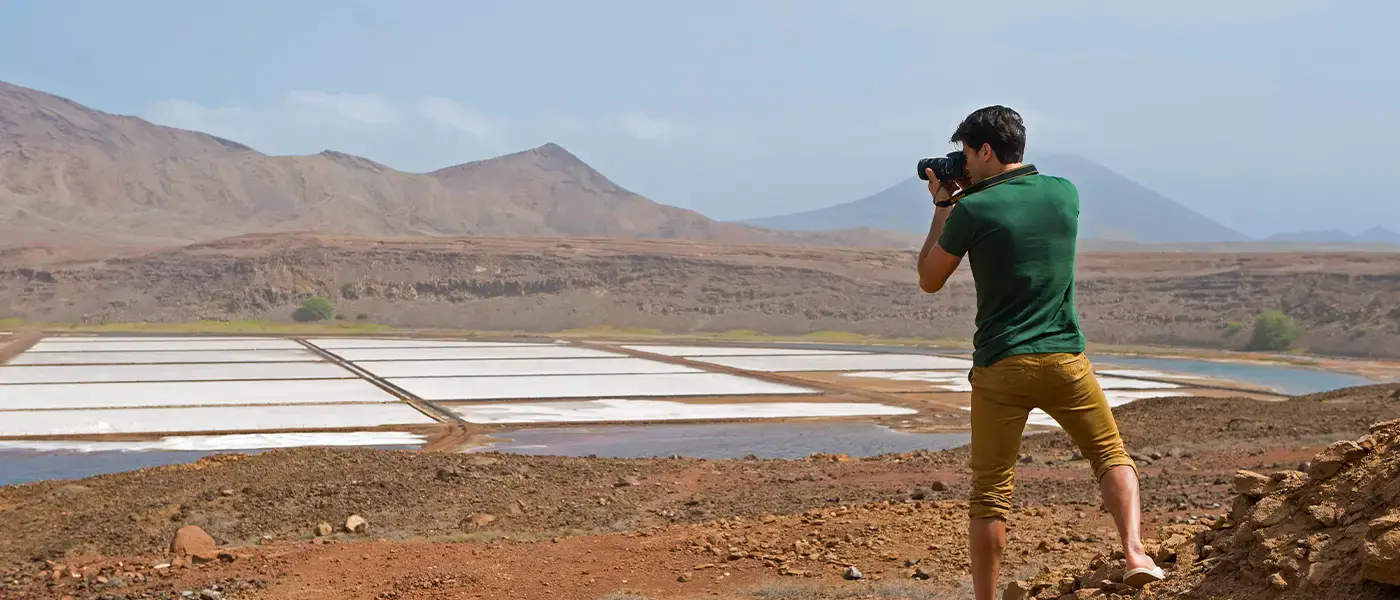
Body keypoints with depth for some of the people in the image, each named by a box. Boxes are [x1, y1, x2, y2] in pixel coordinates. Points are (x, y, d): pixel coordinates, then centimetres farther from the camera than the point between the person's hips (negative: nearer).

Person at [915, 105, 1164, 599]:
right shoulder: (1065, 193, 5)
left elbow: (929, 281, 4)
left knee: (989, 494, 7)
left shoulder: (972, 211, -9)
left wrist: (942, 207, 12)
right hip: (1064, 359, 3)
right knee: (1112, 456, 17)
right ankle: (1135, 553, -4)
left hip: (1000, 366, -3)